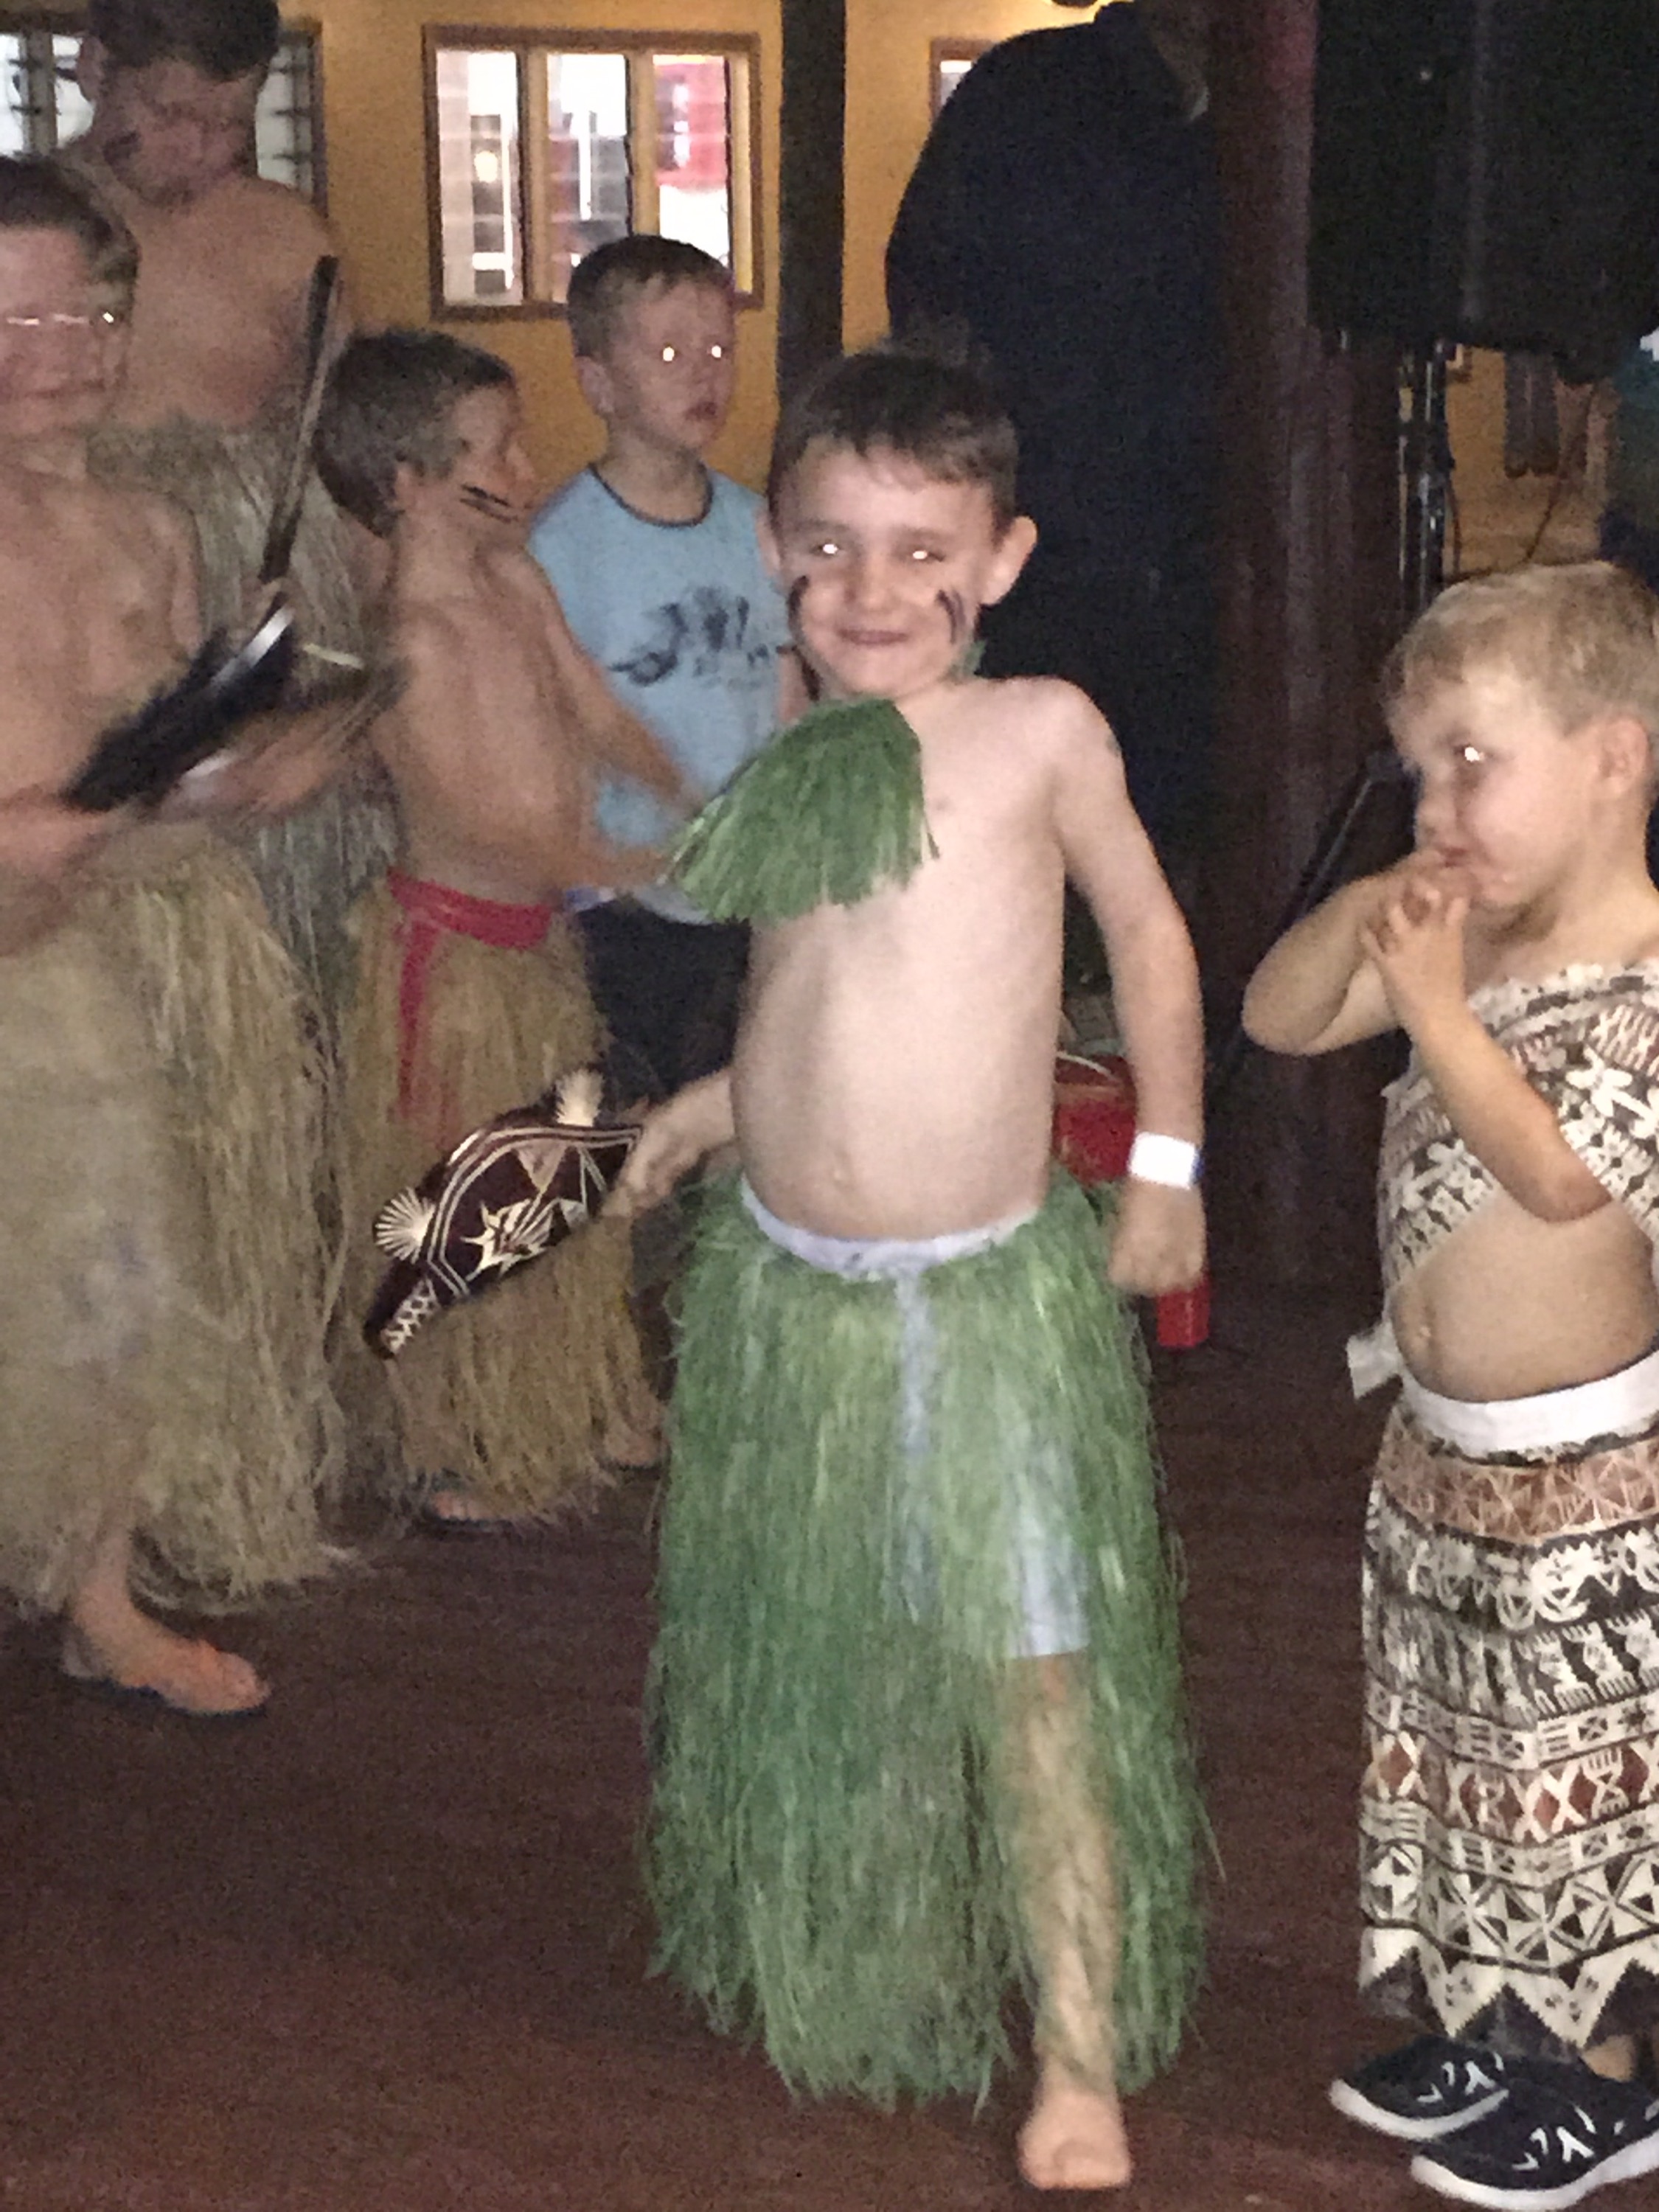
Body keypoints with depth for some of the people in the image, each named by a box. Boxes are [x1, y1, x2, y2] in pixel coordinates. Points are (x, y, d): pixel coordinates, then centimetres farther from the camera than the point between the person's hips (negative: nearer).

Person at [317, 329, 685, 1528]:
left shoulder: (517, 583, 2)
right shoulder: (412, 639, -23)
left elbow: (604, 720, 10)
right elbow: (471, 821, -25)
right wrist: (620, 867, -28)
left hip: (540, 934, 9)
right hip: (451, 944, -9)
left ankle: (555, 1415, 39)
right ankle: (452, 1453, 23)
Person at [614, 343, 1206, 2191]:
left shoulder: (1040, 731, -8)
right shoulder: (782, 776, 3)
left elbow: (1147, 933, 3)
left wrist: (1167, 1164, 4)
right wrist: (707, 1105, -1)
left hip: (990, 1288, -4)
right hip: (783, 1278, 5)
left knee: (1032, 1670, -3)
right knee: (799, 1653, 18)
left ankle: (1082, 2060, 9)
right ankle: (827, 1969, 41)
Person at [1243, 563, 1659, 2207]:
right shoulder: (1470, 934, 2)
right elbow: (1278, 1019, 6)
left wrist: (1432, 997, -29)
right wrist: (1367, 911, -12)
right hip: (1440, 1448, 8)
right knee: (1452, 1750, 20)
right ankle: (1485, 2028, 37)